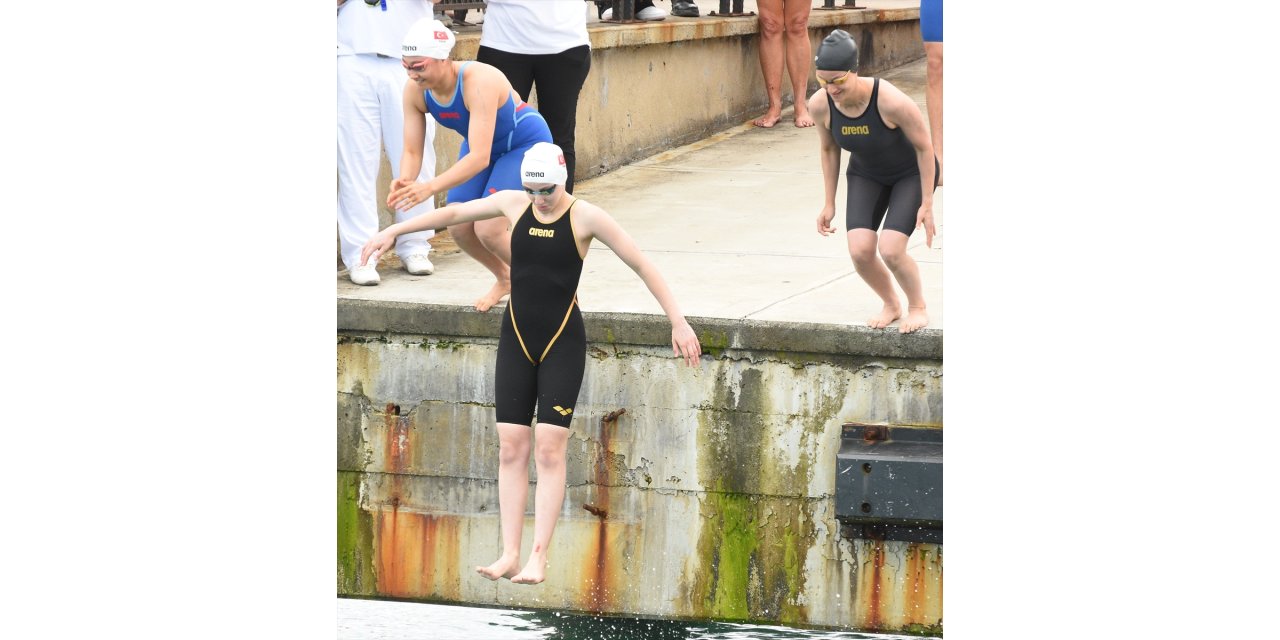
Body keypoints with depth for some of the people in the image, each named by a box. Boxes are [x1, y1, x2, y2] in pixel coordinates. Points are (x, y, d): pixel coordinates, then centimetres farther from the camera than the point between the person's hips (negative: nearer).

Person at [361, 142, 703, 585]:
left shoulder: (586, 217, -11)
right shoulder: (513, 204, 1)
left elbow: (642, 266, -9)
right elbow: (453, 212, 14)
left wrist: (678, 323, -13)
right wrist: (393, 231, 17)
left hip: (563, 343, -4)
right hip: (516, 339, 4)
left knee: (549, 449, -9)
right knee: (511, 448, 0)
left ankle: (539, 558, -9)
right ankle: (509, 554, 1)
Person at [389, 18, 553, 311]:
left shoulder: (478, 81, -40)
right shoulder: (415, 90, -19)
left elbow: (480, 157, -45)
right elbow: (412, 151, -15)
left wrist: (430, 187, -55)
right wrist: (404, 184, -38)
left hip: (525, 144, -7)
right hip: (479, 146, 7)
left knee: (488, 229, -20)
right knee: (459, 227, -5)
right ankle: (504, 279, 25)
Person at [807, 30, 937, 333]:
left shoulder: (891, 101, -37)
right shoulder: (820, 105, -23)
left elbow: (924, 146, -22)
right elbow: (829, 149, -2)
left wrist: (927, 203, -17)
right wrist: (829, 203, 2)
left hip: (911, 174, -4)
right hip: (865, 175, 4)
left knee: (890, 250, -19)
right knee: (859, 251, -14)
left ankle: (918, 308, 11)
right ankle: (891, 305, 17)